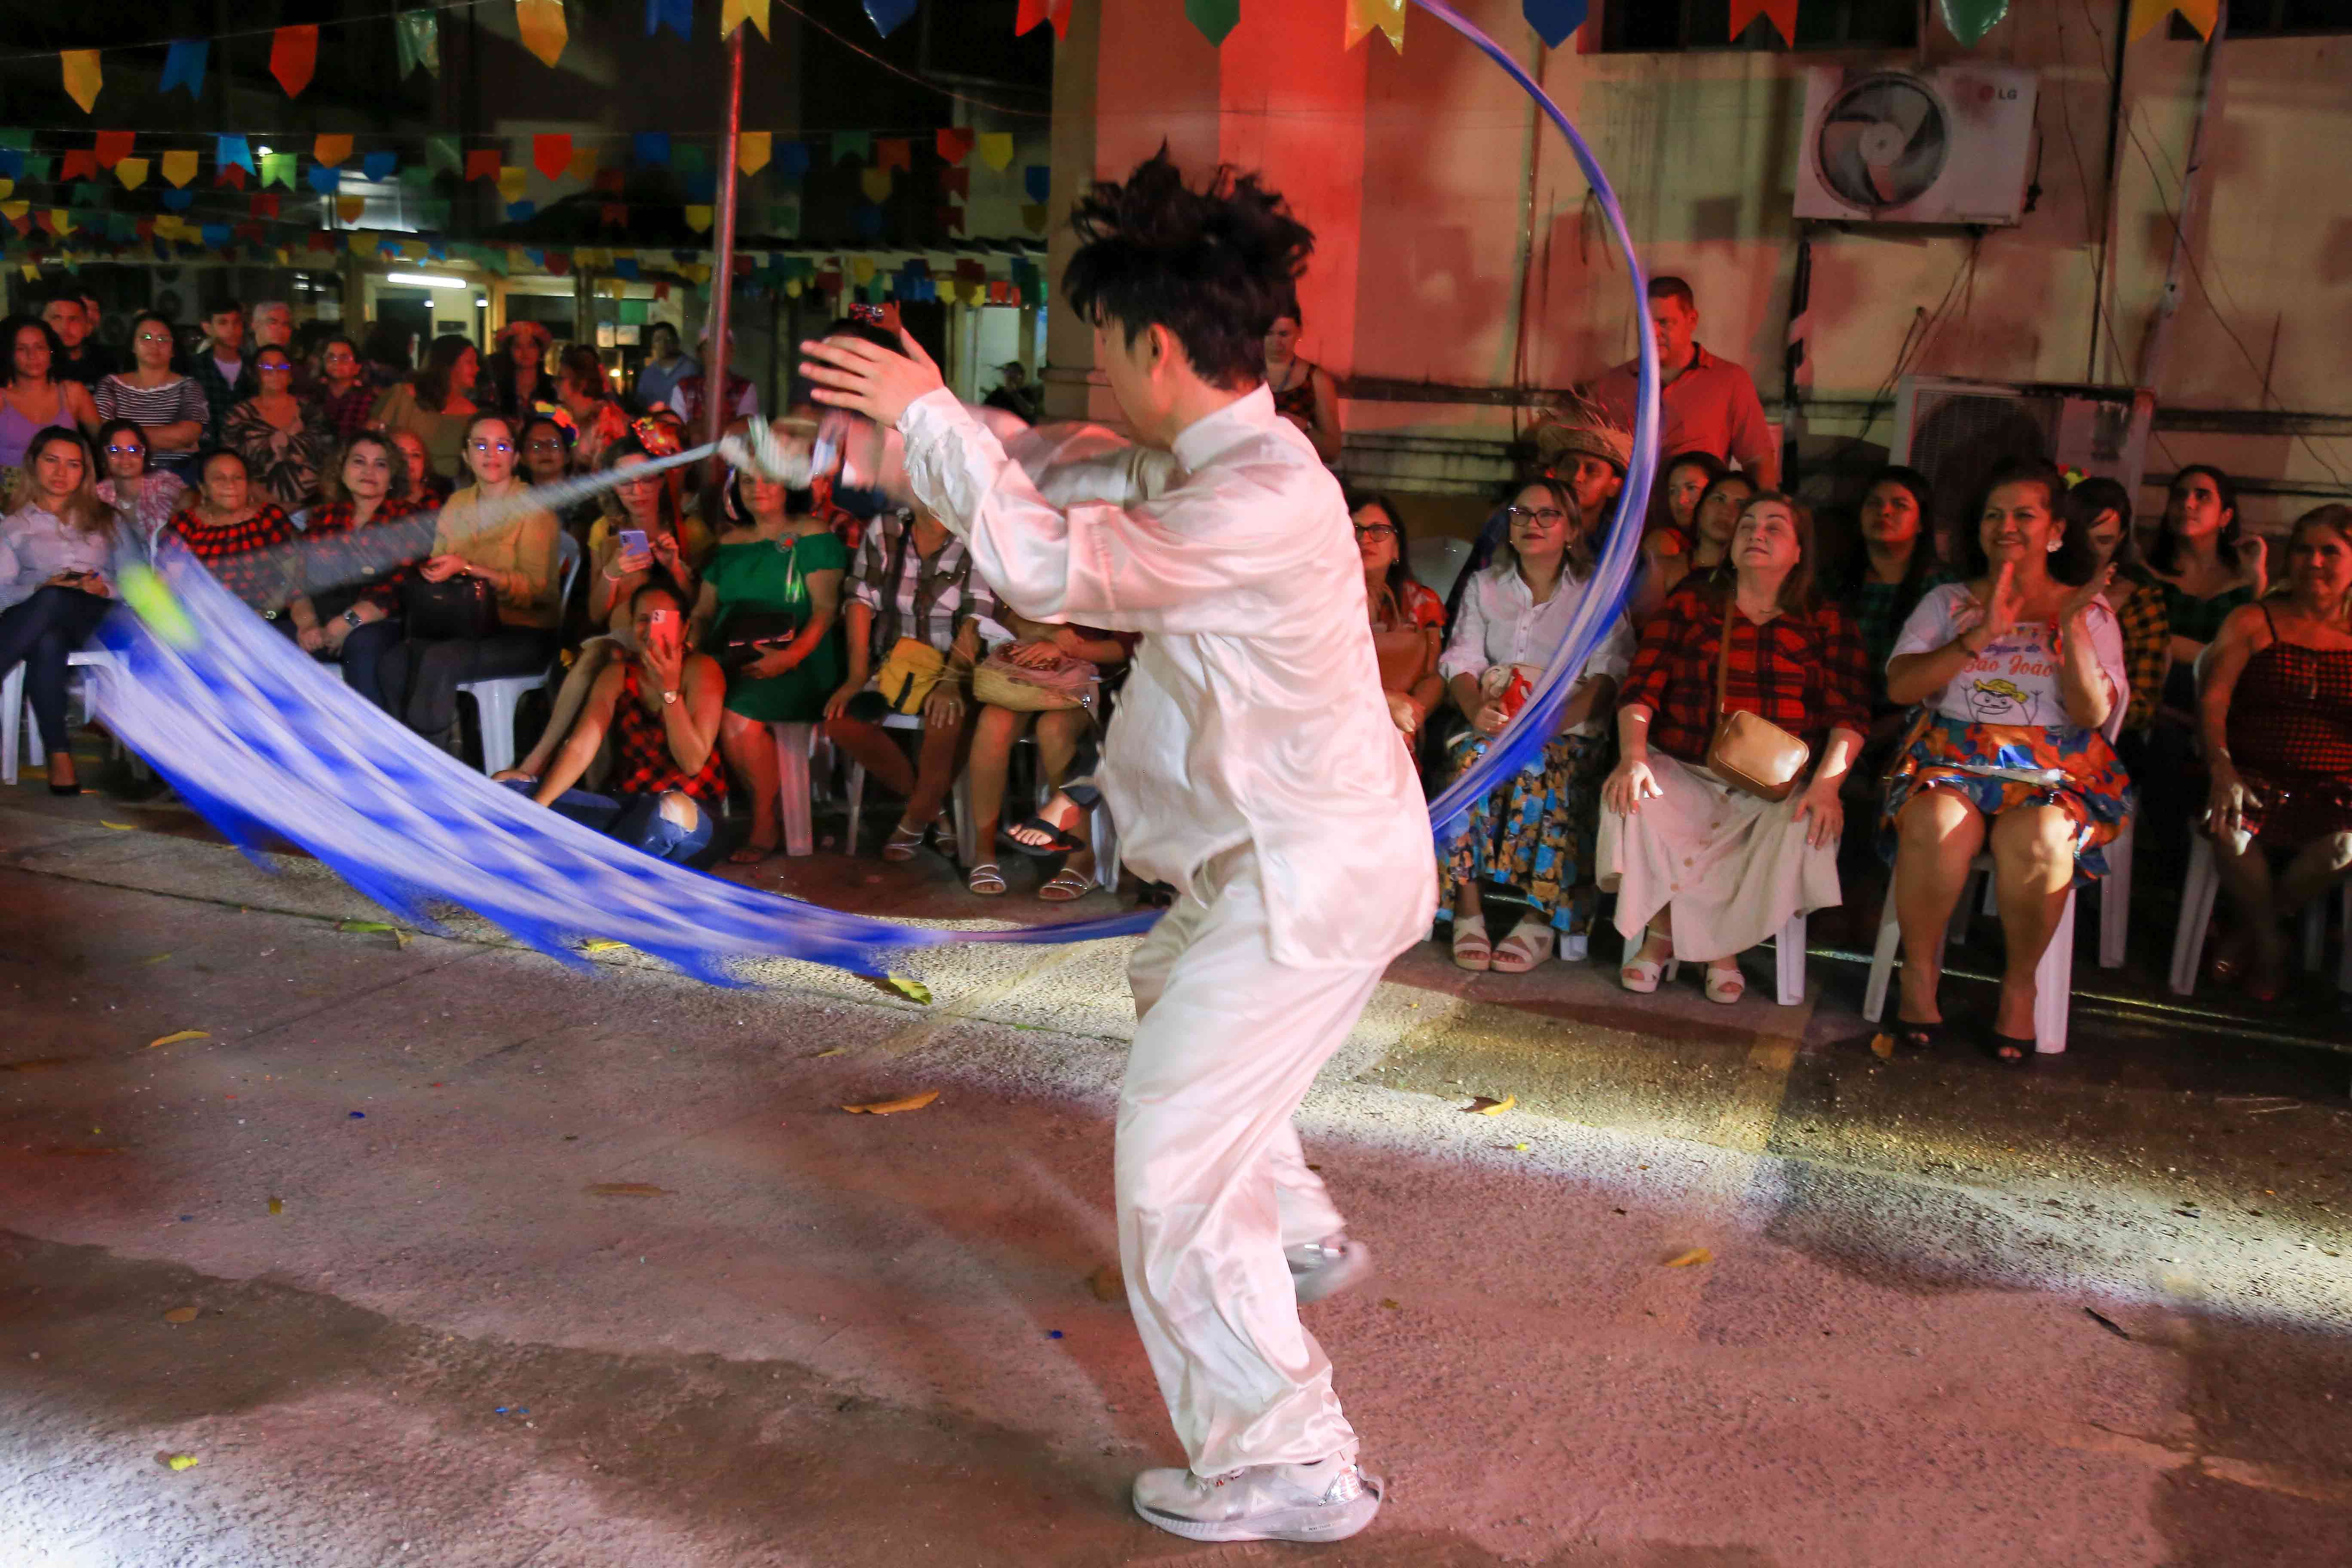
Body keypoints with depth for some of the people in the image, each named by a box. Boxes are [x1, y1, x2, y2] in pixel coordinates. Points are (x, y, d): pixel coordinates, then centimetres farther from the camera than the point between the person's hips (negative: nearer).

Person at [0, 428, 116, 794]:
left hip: (99, 619, 0)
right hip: (35, 616, 0)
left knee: (54, 602, -38)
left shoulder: (103, 519, 25)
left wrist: (104, 589, -6)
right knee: (47, 645, -40)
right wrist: (42, 587, -11)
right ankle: (59, 754, -40)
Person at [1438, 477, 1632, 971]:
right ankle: (1468, 911, -31)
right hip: (1493, 721, 2)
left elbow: (1607, 678, -4)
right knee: (1473, 759, -33)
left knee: (1539, 769, -36)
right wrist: (1477, 708, -16)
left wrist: (1550, 720, -22)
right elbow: (1462, 661, 7)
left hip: (1570, 728, -2)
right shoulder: (1485, 586, 17)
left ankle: (1540, 921, -31)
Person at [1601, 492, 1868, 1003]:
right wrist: (1633, 757, -18)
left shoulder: (1825, 622, 11)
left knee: (1808, 831, -32)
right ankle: (1660, 932, -8)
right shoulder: (1690, 605, 12)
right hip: (1685, 772, 0)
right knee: (1630, 803, -31)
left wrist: (1826, 784, -18)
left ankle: (1723, 946, -10)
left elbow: (1851, 713, 1)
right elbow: (1641, 688, 1)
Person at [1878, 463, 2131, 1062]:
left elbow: (2094, 714, -1)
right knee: (1939, 825, -34)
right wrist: (1981, 636, -11)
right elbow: (1900, 686, -2)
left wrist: (2072, 631, -14)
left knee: (2037, 839, -35)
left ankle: (2020, 983, -14)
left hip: (2054, 770, 0)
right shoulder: (1947, 603, 14)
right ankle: (1920, 972, -15)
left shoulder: (2088, 612, 11)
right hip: (1952, 758, 1)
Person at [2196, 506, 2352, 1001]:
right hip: (2257, 776, -1)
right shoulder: (2253, 622, 8)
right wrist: (2222, 769, -20)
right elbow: (2214, 696, -3)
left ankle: (2248, 932, -3)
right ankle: (2268, 947, -4)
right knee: (2230, 827, -33)